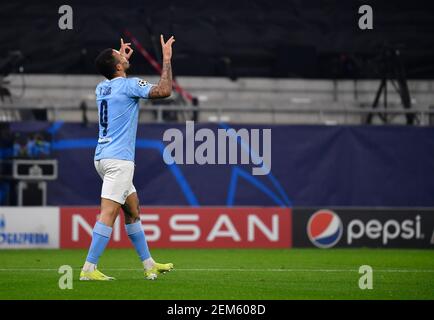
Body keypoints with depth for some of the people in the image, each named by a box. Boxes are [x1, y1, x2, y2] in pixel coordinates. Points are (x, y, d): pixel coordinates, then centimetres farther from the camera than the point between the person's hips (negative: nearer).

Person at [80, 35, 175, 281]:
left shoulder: (102, 87, 14)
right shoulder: (128, 85, -10)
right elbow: (164, 91, -16)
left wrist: (122, 58, 46)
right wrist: (167, 59, -6)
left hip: (104, 157, 9)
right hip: (119, 159, -9)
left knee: (133, 209, 16)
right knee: (109, 213, -13)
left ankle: (149, 264, 21)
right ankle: (89, 269, -19)